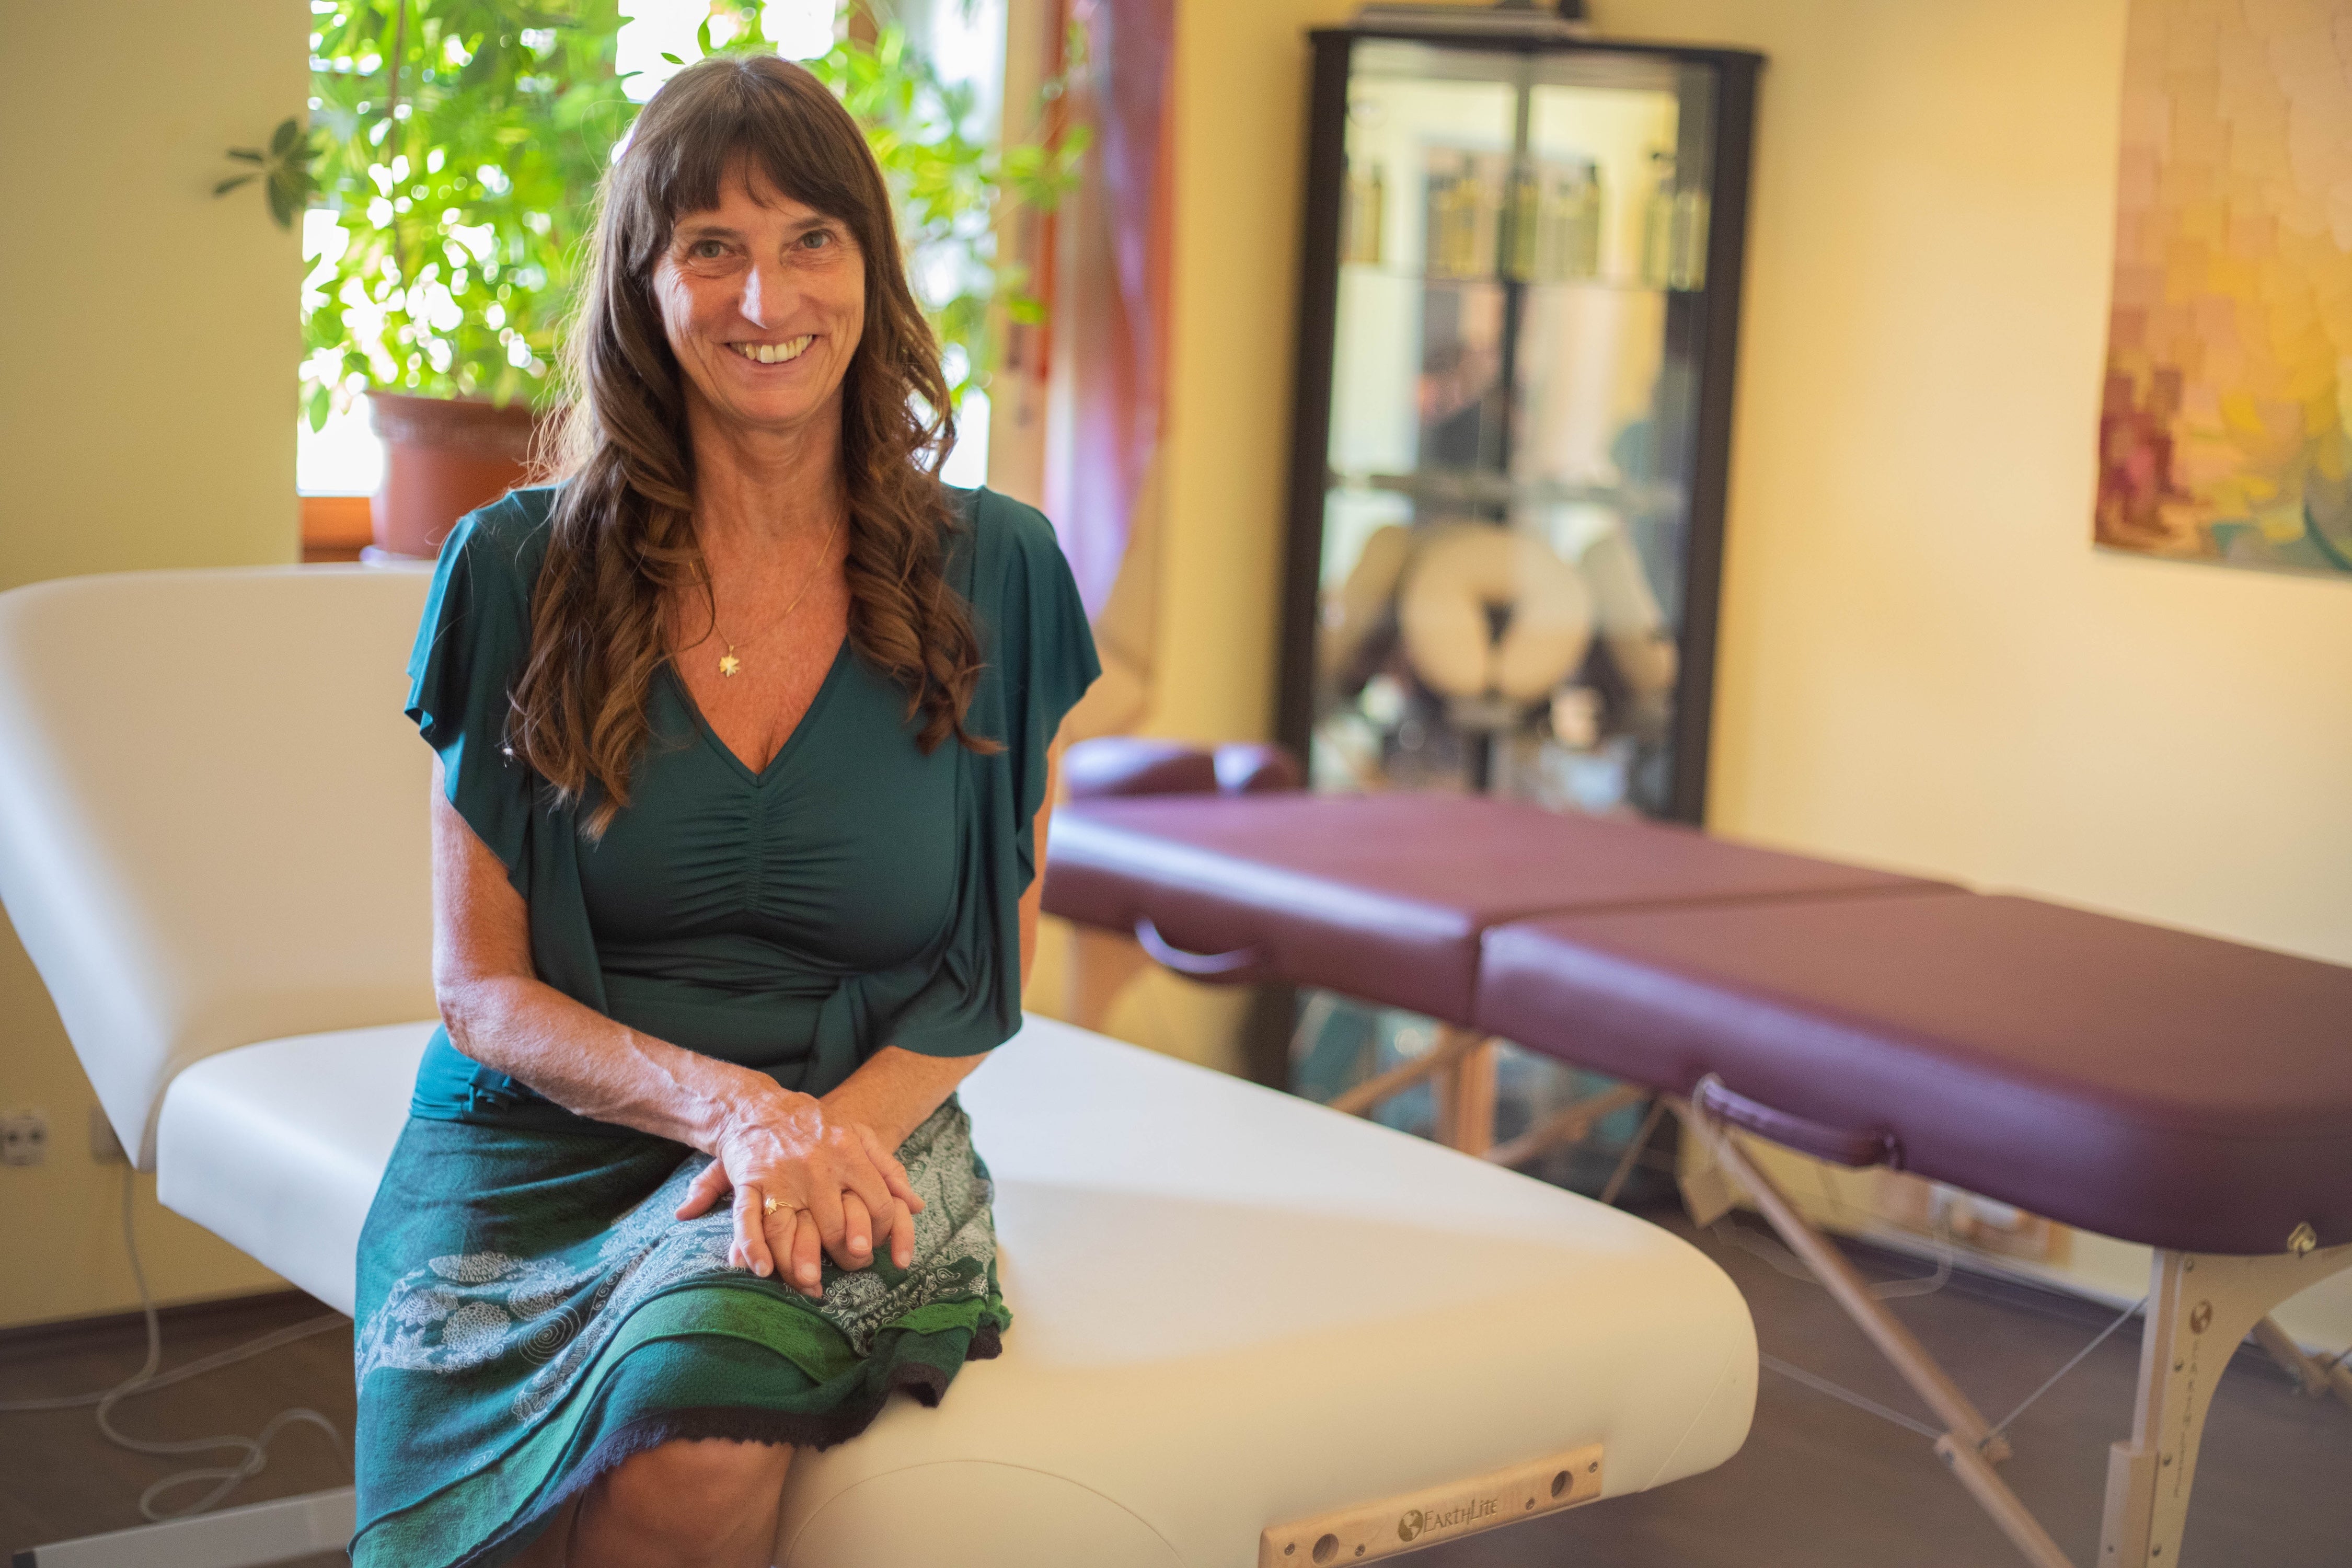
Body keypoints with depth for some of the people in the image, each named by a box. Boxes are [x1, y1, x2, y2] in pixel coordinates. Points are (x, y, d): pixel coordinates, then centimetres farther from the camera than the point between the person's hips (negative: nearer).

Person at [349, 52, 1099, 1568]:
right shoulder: (521, 574, 2)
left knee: (706, 1414, -35)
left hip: (862, 1129, 0)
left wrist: (835, 1126, -11)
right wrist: (730, 1106, -16)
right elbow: (483, 986, 2)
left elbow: (998, 953, 9)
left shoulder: (996, 576, 4)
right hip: (540, 1155, 1)